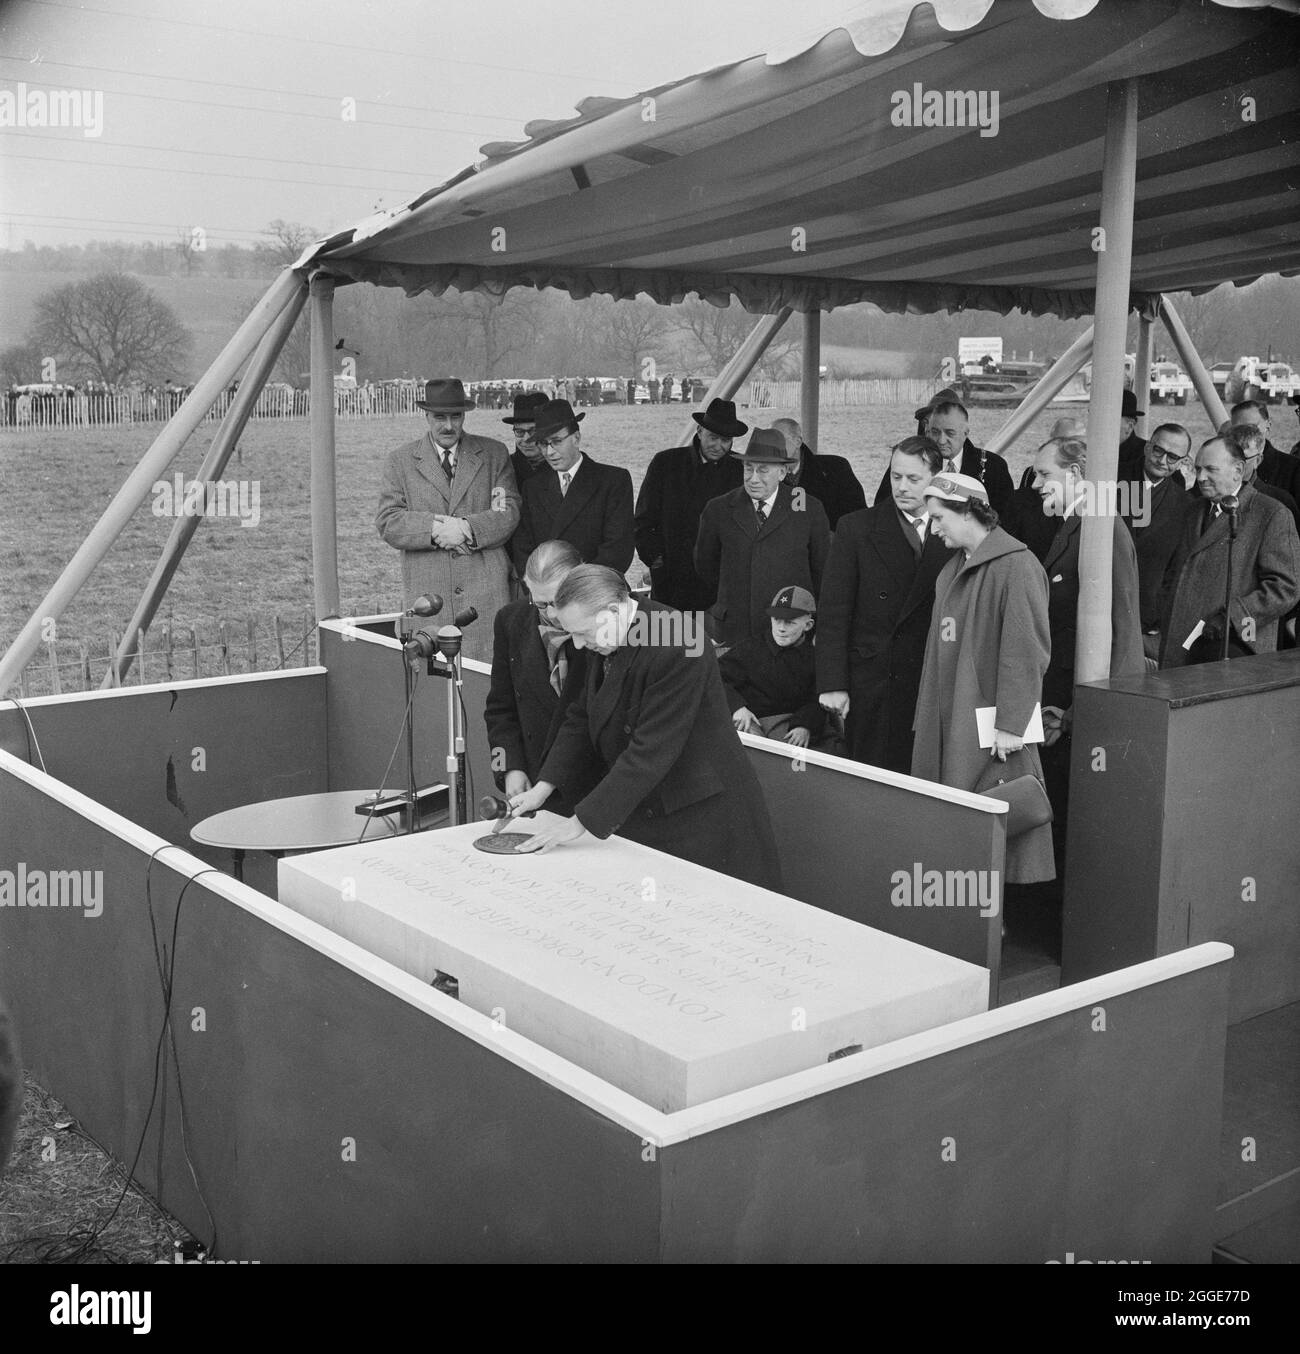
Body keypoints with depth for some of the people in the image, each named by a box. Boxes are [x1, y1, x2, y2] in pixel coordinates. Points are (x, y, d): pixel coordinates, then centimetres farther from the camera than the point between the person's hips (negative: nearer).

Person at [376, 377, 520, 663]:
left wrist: (467, 529, -14)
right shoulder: (400, 461, 10)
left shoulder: (494, 454, 12)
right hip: (427, 592, 0)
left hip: (486, 590, 0)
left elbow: (509, 512, 2)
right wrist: (434, 528, -15)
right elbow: (387, 522, 1)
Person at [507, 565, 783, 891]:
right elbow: (582, 718, 12)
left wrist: (581, 822, -24)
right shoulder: (607, 642, 1)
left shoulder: (674, 651, -27)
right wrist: (544, 786, 2)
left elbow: (650, 752, -28)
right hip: (640, 813, 8)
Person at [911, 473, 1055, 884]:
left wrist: (1010, 725, -18)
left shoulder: (1015, 566, -12)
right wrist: (928, 718, 17)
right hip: (949, 720, 8)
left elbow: (1027, 651, -16)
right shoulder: (954, 567, 15)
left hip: (991, 726, -8)